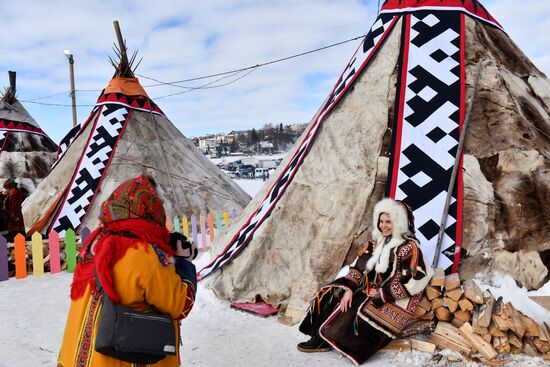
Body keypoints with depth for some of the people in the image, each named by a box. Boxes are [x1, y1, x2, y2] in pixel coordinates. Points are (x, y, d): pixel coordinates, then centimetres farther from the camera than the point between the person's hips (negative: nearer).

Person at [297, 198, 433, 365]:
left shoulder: (409, 247, -12)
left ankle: (324, 340, -11)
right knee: (331, 297, -10)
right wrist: (349, 289, -12)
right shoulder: (377, 242, 9)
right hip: (371, 290, 7)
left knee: (355, 309, -27)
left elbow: (413, 281, -18)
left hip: (394, 299, -7)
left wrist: (382, 293, -17)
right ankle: (320, 338, -15)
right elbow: (359, 266, 5)